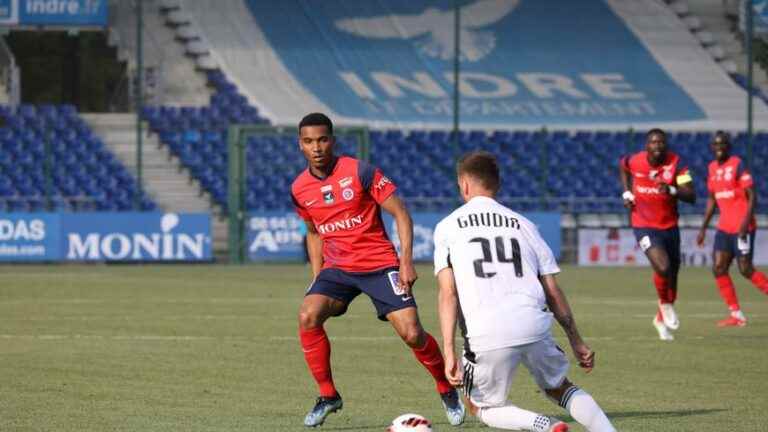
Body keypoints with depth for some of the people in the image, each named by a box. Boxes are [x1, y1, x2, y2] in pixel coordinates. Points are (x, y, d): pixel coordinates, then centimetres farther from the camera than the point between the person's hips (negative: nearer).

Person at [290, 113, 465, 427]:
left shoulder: (360, 172, -12)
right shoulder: (299, 189, 3)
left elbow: (400, 213, -8)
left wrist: (406, 261, -16)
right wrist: (318, 279, 14)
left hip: (380, 264, -4)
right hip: (336, 268, 4)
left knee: (411, 333, -14)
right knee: (307, 316, -22)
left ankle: (447, 389, 14)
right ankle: (327, 396, -6)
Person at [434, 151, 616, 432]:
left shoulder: (447, 227, 12)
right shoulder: (523, 225, 20)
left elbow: (448, 294, 1)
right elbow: (553, 292, 16)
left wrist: (449, 352, -4)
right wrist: (576, 341, 23)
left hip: (487, 335, -3)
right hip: (534, 323, 3)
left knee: (479, 407, 19)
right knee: (560, 388, 28)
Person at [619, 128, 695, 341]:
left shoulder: (676, 163, -12)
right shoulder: (634, 161, -9)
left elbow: (691, 196, -18)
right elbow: (623, 167, 18)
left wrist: (672, 190, -36)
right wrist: (627, 193, 6)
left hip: (670, 226, 3)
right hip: (644, 226, -3)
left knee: (672, 276, 13)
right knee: (663, 267, -25)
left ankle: (661, 319, 37)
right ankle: (666, 304, 5)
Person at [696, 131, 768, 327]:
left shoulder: (737, 165, -10)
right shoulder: (712, 168, 12)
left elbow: (752, 195, -14)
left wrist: (746, 222, -24)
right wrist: (703, 228, 17)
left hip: (741, 228, -8)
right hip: (724, 227, 8)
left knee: (746, 269, -9)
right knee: (718, 268, 0)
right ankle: (736, 315, 4)